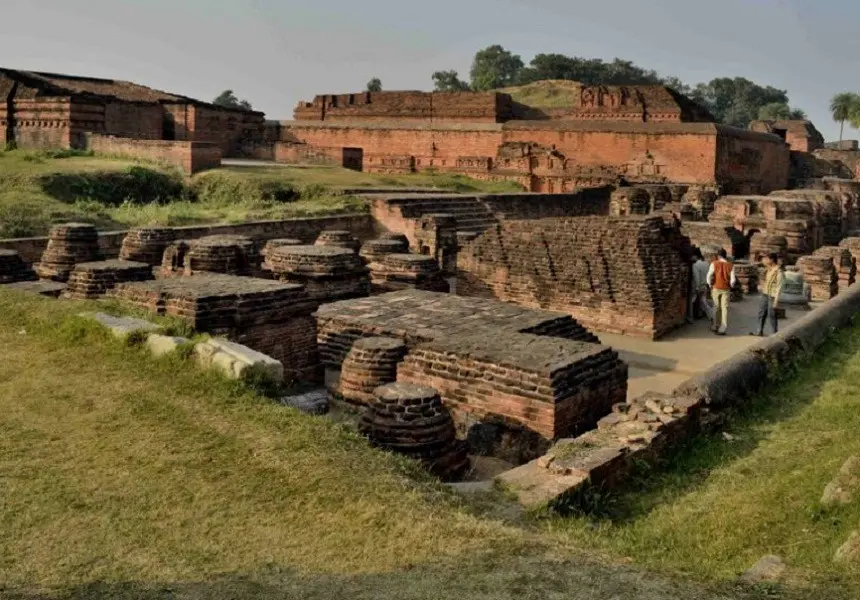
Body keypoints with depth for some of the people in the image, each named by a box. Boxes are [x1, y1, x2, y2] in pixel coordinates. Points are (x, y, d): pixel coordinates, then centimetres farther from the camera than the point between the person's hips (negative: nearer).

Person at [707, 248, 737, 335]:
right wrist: (730, 286, 13)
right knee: (724, 308, 2)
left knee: (716, 308, 14)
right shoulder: (730, 265, -3)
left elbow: (709, 276, -10)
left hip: (716, 288, 0)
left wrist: (710, 285, 5)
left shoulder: (714, 264, -5)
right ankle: (722, 329, -3)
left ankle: (716, 327, 20)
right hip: (726, 289, 0)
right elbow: (733, 280, -5)